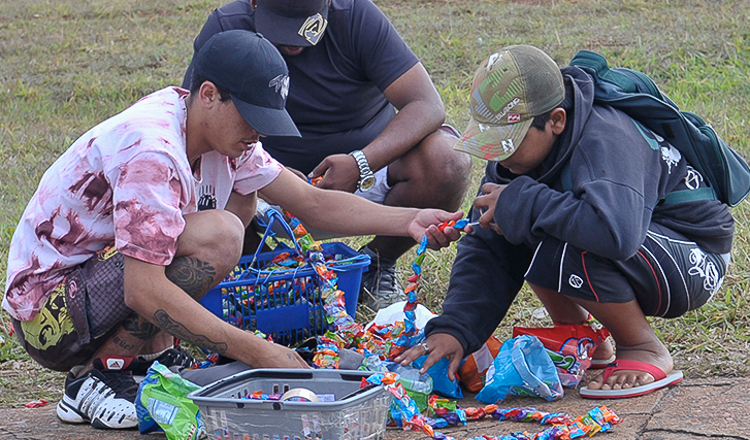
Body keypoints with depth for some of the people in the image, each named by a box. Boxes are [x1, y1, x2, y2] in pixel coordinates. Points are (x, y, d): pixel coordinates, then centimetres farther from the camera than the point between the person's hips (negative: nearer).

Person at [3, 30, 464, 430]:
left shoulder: (216, 130, 1)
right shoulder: (153, 152, -28)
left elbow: (313, 202, 3)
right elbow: (144, 292, -33)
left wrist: (408, 220, -12)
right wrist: (257, 353, -32)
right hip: (47, 313, -9)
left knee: (240, 198, 9)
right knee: (218, 238, -28)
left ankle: (151, 352, 5)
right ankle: (94, 379, -15)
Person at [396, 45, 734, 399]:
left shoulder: (605, 140, -30)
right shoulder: (519, 147, -6)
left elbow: (616, 232, -49)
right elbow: (485, 248, -5)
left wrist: (521, 202, -36)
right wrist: (453, 329, -19)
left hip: (694, 263, -8)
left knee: (560, 248, -32)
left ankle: (647, 352, -10)